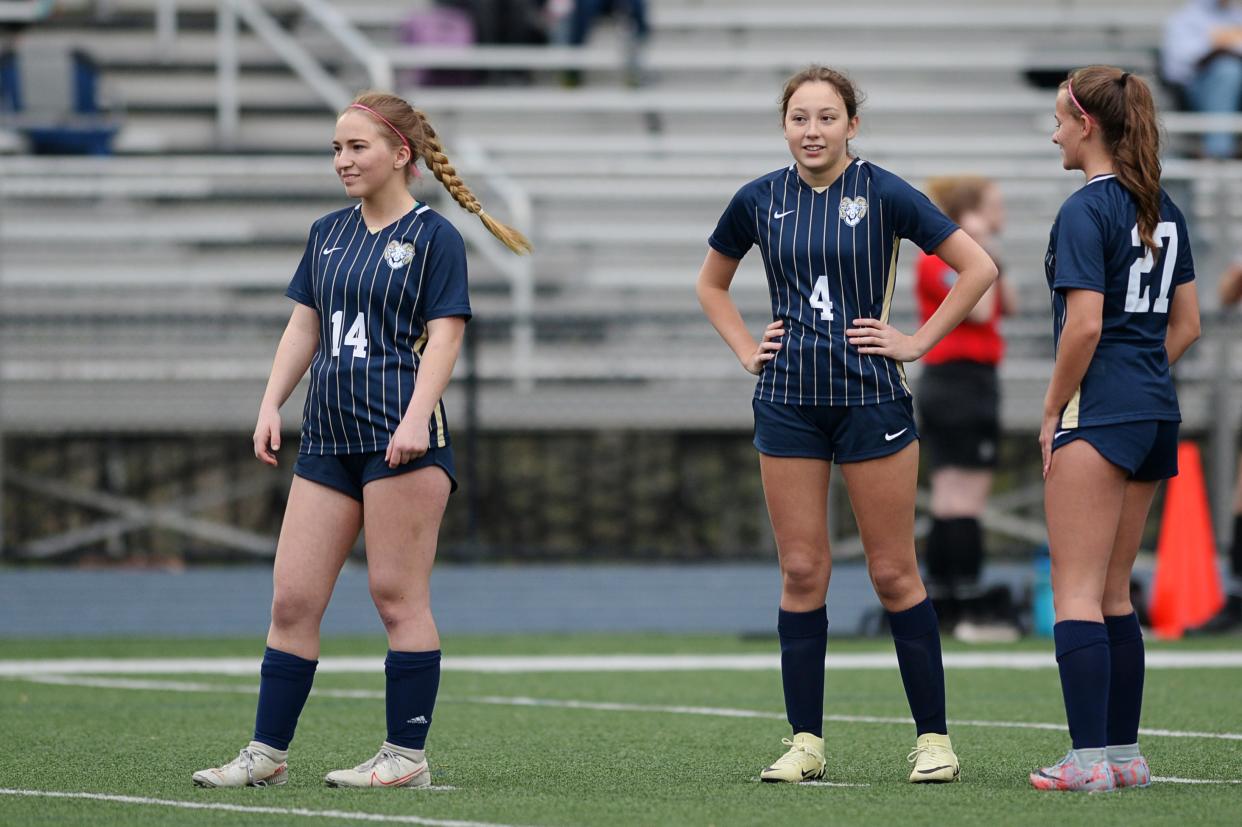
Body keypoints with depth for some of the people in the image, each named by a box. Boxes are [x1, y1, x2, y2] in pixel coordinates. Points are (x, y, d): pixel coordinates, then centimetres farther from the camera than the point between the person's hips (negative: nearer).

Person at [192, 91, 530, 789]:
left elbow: (444, 336, -8)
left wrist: (416, 418, -19)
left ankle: (408, 756, 2)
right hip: (329, 437, 7)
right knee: (293, 600, 3)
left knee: (398, 597, -4)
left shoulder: (434, 236, -2)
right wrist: (272, 405, 9)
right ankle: (267, 753, 7)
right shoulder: (328, 234, 17)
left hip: (402, 438, -7)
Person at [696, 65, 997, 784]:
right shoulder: (760, 200, 5)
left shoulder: (883, 193, -5)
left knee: (894, 573, -2)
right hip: (789, 401, 3)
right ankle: (805, 743, 7)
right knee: (802, 573, 2)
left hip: (871, 397, -3)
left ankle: (934, 738, 5)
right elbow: (712, 284, 23)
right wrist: (746, 349, 10)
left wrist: (919, 342, -5)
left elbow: (978, 267, -4)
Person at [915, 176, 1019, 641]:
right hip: (960, 381, -11)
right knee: (965, 499, -12)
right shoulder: (938, 259, -11)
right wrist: (982, 255, -15)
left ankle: (940, 606, 11)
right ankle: (970, 611, -15)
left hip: (968, 383, 11)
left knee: (950, 502, 10)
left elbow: (1008, 305, 14)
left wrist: (991, 258, 7)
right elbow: (979, 311, -21)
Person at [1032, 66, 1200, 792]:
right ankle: (1125, 754, 14)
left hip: (1100, 410, -9)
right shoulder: (1165, 211, 13)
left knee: (1077, 594, -7)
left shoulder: (1086, 212, -13)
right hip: (1158, 413, 9)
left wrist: (1053, 411, -10)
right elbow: (1186, 324, 16)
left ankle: (1090, 759, -13)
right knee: (1114, 595, 14)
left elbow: (1085, 324, -19)